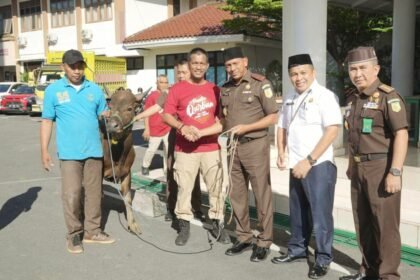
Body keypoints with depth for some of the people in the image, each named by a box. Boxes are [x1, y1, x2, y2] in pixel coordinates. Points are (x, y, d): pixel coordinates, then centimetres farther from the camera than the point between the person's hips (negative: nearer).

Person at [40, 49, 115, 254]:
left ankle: (92, 231, 23)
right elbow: (47, 121, 1)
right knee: (72, 194, -4)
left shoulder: (95, 89, 7)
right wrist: (44, 150, -4)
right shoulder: (53, 90, 1)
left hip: (94, 150, 3)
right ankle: (74, 234, 12)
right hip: (69, 152, -3)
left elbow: (104, 115, 13)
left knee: (94, 192, 10)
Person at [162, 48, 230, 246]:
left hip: (211, 148, 2)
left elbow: (221, 118, 5)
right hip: (185, 148, -1)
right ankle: (184, 226, 15)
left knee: (216, 187, 6)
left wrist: (201, 132, -8)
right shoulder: (177, 89, 1)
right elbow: (166, 115, -1)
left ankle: (217, 224, 20)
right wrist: (182, 127, -18)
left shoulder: (215, 89, 6)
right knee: (184, 187, 3)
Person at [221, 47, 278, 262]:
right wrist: (226, 125, 2)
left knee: (262, 195, 1)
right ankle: (243, 238, 24)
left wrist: (246, 127, -16)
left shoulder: (260, 84, -6)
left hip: (255, 145, -6)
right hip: (234, 146, 6)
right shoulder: (225, 88, 11)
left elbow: (273, 117, -8)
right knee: (236, 194, 11)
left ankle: (264, 242, 11)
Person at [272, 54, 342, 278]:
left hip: (319, 165, -7)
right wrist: (281, 153, 5)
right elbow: (282, 127, 22)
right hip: (297, 165, 7)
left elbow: (332, 131, -17)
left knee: (320, 214, 0)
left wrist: (309, 161, -19)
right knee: (297, 212, 16)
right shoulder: (290, 100, 13)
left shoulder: (324, 96, -9)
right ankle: (297, 250, 32)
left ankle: (323, 259, 13)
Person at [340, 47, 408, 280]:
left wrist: (395, 172, -23)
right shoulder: (354, 99, 13)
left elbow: (401, 135, -18)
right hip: (359, 169, 8)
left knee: (385, 225, 0)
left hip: (381, 169, -8)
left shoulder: (388, 97, -12)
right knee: (363, 223, 15)